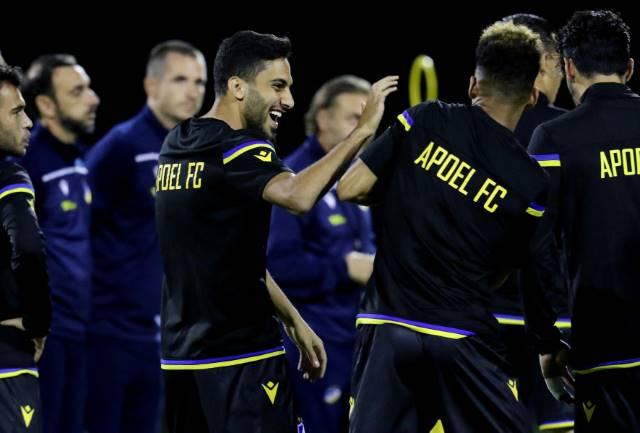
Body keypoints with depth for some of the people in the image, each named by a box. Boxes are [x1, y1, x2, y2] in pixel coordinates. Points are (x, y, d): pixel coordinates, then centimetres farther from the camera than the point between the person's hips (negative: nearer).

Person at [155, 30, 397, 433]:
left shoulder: (178, 147, 14)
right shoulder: (236, 149, -14)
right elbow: (297, 195, -35)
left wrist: (293, 320, 21)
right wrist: (363, 130, -28)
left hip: (182, 354, 9)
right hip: (240, 355, -9)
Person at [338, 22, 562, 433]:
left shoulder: (425, 121, -3)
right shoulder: (530, 184, -4)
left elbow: (350, 188, -1)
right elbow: (498, 276, 5)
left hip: (388, 327, 2)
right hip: (464, 336, -1)